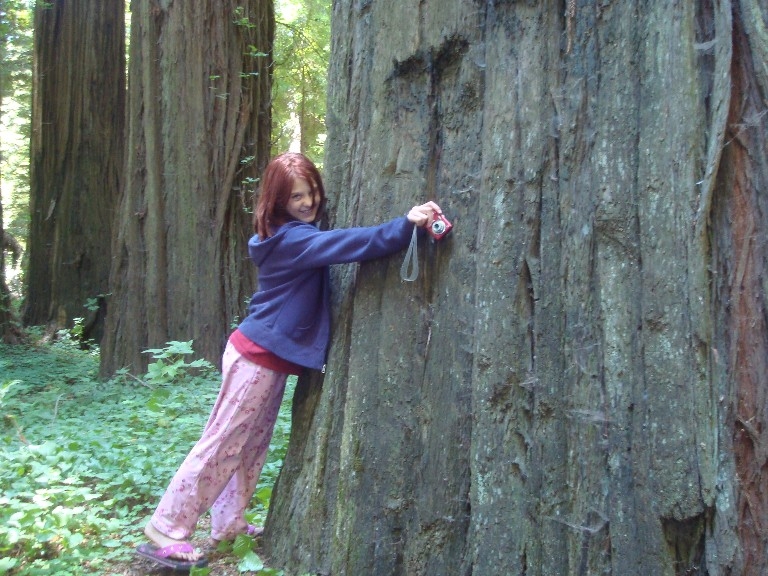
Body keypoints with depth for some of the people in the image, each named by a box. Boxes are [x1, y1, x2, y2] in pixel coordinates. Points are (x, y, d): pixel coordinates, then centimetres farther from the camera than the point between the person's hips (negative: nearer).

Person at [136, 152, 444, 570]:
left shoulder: (297, 233, 12)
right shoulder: (292, 238, -20)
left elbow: (337, 243, 9)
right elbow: (349, 244, -33)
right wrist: (407, 224, -43)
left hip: (268, 356, 10)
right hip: (257, 357, -10)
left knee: (252, 445, 15)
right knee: (223, 444, -3)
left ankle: (227, 525, 26)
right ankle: (165, 533, 6)